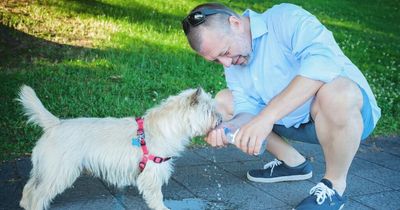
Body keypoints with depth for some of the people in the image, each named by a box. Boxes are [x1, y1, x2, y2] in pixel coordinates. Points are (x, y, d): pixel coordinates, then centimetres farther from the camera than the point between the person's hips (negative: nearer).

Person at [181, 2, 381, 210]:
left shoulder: (286, 18, -21)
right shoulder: (232, 65, 1)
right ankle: (292, 162, 12)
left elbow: (324, 59, -38)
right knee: (223, 101, 4)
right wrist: (229, 127, -29)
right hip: (294, 121, 7)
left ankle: (335, 184, -13)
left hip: (352, 110, -6)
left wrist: (267, 116, -42)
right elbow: (249, 111, -6)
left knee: (335, 92, -41)